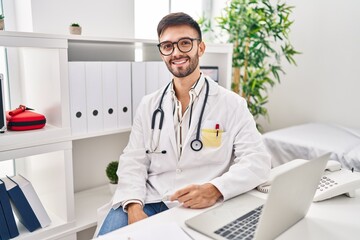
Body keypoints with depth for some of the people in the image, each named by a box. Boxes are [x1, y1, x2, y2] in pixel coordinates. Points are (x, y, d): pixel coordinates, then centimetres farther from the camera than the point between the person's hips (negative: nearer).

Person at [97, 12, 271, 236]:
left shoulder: (232, 104, -1)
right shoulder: (149, 105, 9)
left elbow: (257, 161, -7)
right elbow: (134, 161, 5)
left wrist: (215, 189, -25)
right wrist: (134, 207, -13)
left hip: (200, 210, -1)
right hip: (150, 204, 2)